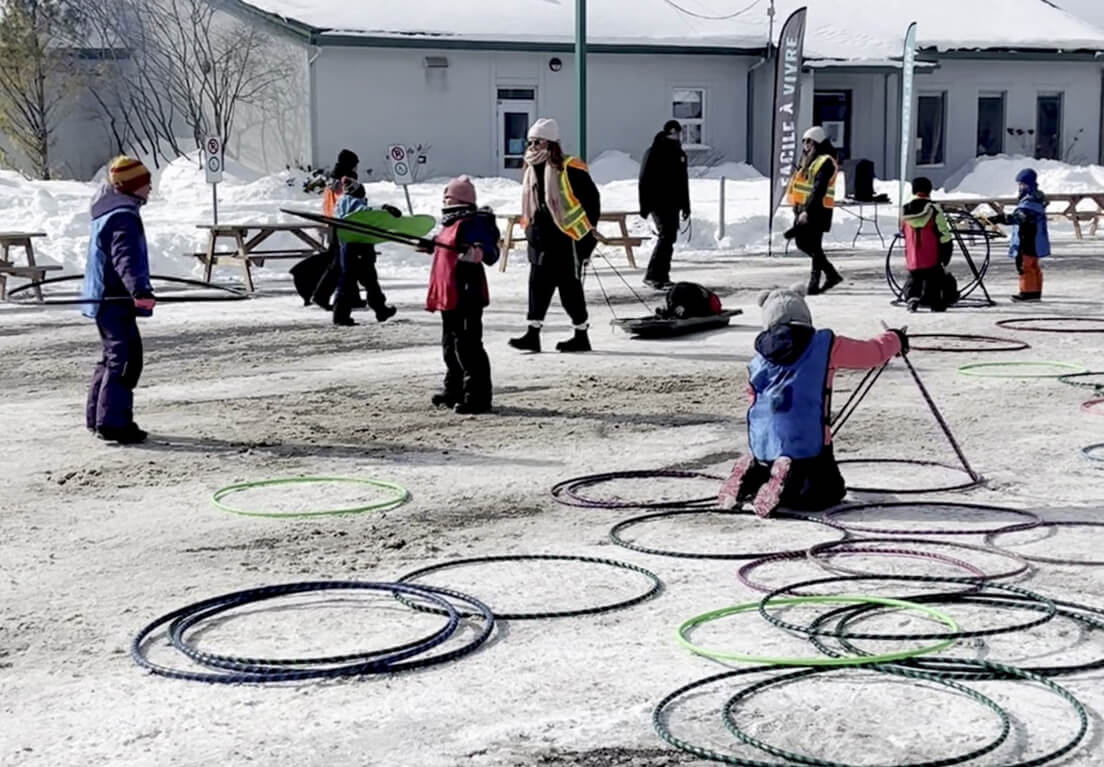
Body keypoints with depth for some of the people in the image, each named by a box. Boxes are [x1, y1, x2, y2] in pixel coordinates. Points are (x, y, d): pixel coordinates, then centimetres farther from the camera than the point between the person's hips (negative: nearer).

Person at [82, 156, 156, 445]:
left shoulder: (109, 213, 18)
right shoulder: (123, 218, -18)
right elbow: (126, 259, -32)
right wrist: (140, 291, -45)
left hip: (105, 299, 11)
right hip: (115, 299, -11)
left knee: (114, 356, 20)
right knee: (126, 358, -13)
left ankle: (98, 417, 28)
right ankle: (113, 422, -15)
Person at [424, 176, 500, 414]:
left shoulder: (473, 223, -14)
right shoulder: (450, 223, 16)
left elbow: (491, 252, -27)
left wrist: (481, 251, -47)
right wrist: (429, 244, 47)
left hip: (467, 295, -11)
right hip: (448, 295, 11)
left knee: (468, 345, -10)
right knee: (451, 345, 19)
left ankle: (477, 397, -7)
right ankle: (453, 392, 31)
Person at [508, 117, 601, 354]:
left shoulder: (569, 169, -12)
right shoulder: (531, 170, 11)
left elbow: (592, 199, -8)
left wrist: (588, 233, -7)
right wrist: (530, 228, 16)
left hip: (567, 239, -7)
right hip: (540, 239, 7)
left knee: (570, 289, 0)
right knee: (538, 286, 4)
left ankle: (581, 336, 11)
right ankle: (533, 334, 5)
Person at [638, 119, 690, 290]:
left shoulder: (679, 154, 14)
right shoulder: (654, 152, -8)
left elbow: (683, 182, 22)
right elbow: (644, 181, -10)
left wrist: (685, 205, 20)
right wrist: (644, 206, -14)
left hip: (673, 204, 8)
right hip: (658, 203, -8)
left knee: (670, 238, 9)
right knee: (666, 236, -17)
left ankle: (662, 276, 17)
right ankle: (652, 275, -16)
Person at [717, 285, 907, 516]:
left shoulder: (757, 362, 12)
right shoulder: (825, 346, 1)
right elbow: (873, 353, 10)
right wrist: (895, 339, 32)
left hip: (763, 445, 5)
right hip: (806, 442, -5)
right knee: (829, 491, 9)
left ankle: (753, 478, -3)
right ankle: (784, 486, -20)